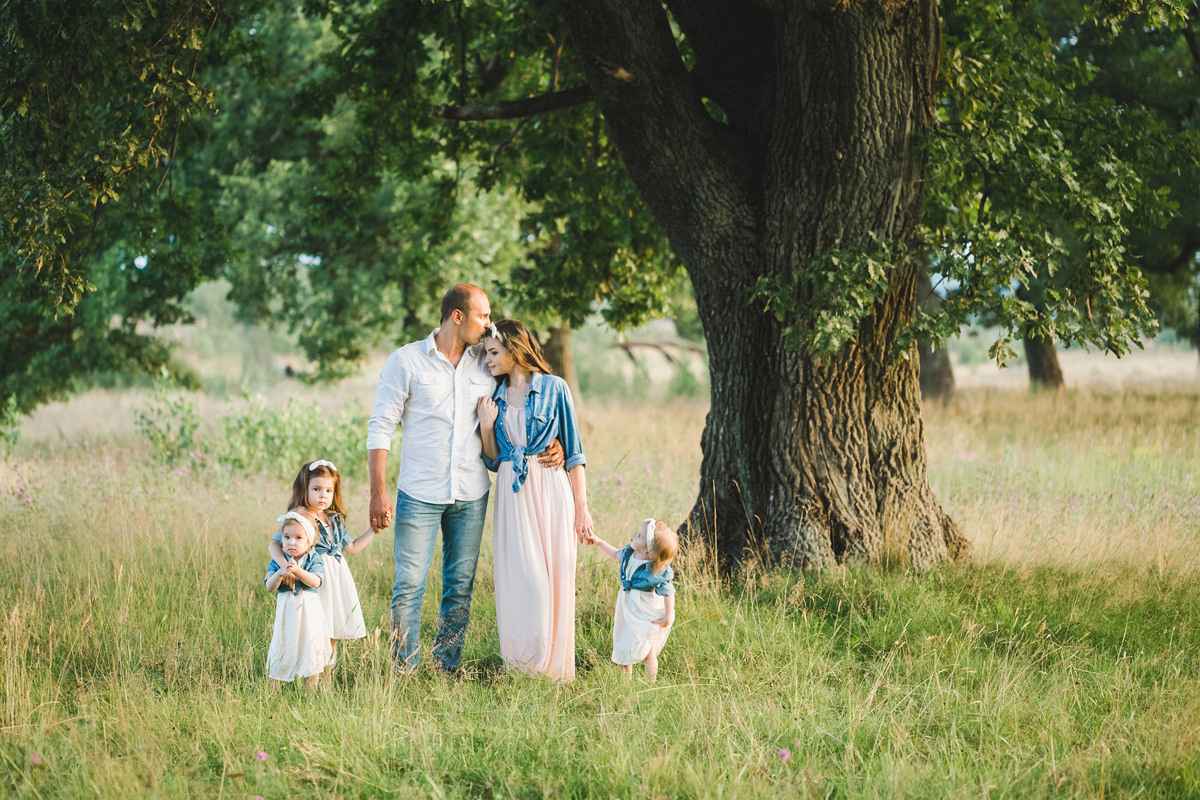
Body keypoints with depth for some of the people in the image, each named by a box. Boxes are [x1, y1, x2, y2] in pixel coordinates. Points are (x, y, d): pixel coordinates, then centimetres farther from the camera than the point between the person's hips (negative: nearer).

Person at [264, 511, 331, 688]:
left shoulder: (315, 559, -1)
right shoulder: (277, 561, 2)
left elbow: (315, 581, -17)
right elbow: (269, 587, -7)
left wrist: (297, 570, -29)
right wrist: (280, 573, -26)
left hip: (308, 613, -1)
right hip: (285, 612, 1)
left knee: (310, 649, 1)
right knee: (279, 649, 0)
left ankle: (311, 690, 11)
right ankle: (272, 689, 9)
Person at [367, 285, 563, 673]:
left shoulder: (487, 363, 7)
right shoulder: (406, 361, -3)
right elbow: (380, 427, -4)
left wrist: (551, 443, 0)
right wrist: (378, 492, -11)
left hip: (471, 495, 4)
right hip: (420, 494, -4)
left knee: (460, 586, 7)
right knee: (409, 586, -5)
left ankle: (446, 669, 17)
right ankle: (404, 674, 3)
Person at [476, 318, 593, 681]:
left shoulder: (554, 388, 1)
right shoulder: (494, 397, 11)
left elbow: (574, 452, 1)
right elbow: (493, 461, 14)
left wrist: (582, 507, -2)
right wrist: (486, 427, -3)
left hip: (550, 491, -3)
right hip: (512, 494, 3)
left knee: (554, 579, -2)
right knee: (520, 580, -3)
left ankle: (552, 667, 7)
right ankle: (520, 666, 5)